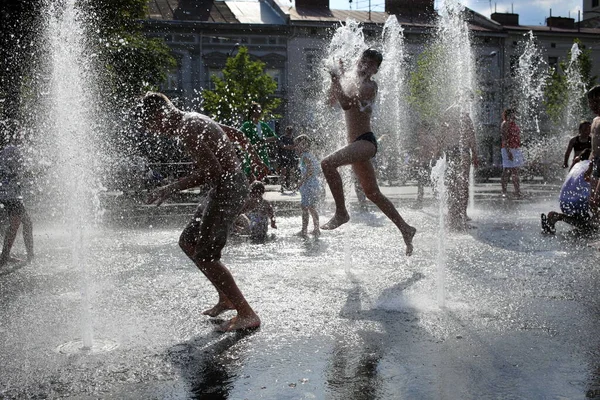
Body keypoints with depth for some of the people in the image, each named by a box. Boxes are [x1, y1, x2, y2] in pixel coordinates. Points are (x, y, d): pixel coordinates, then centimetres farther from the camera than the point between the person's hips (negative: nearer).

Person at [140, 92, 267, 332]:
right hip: (235, 184, 11)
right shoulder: (194, 120, 16)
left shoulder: (186, 130, -16)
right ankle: (226, 299, 20)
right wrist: (255, 161, 40)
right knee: (188, 242, 15)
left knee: (205, 256, -11)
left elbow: (211, 169, -26)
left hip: (227, 189, -11)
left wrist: (171, 189, -25)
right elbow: (236, 134, 26)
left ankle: (247, 315, -7)